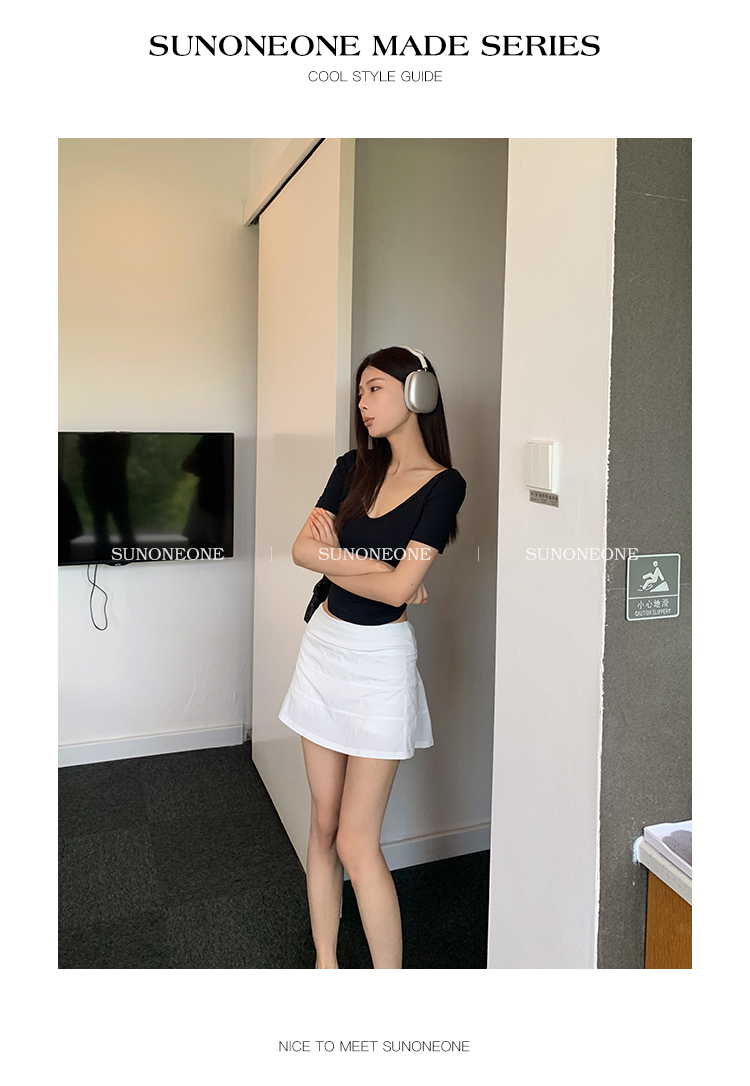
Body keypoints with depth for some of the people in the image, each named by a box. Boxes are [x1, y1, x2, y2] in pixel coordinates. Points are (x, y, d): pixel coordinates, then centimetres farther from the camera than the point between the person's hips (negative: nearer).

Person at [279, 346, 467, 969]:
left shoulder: (444, 485, -11)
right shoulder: (354, 468, 6)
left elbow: (397, 589, -18)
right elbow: (303, 549, -5)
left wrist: (332, 555, -5)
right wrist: (377, 568, -14)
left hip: (379, 660, -6)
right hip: (325, 644, 6)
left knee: (357, 842, -1)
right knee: (323, 825, 14)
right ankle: (326, 964, 32)